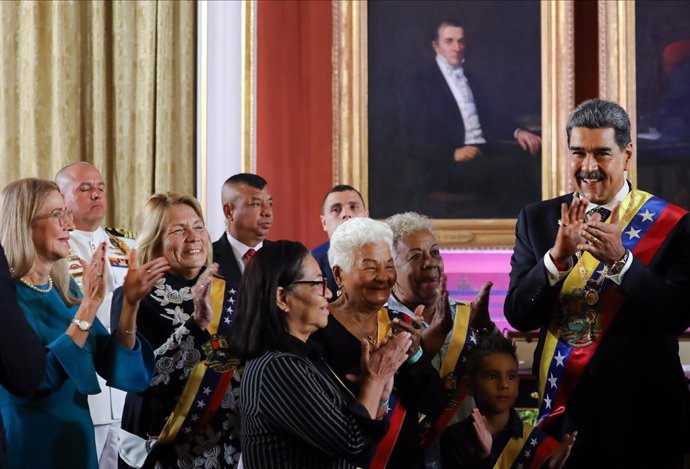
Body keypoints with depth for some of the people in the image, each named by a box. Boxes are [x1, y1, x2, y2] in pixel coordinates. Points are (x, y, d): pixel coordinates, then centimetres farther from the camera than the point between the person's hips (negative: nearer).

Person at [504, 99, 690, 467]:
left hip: (641, 410, -2)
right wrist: (558, 255, -20)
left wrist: (620, 259, -25)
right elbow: (518, 315, -4)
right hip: (561, 409, 2)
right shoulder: (537, 219, 3)